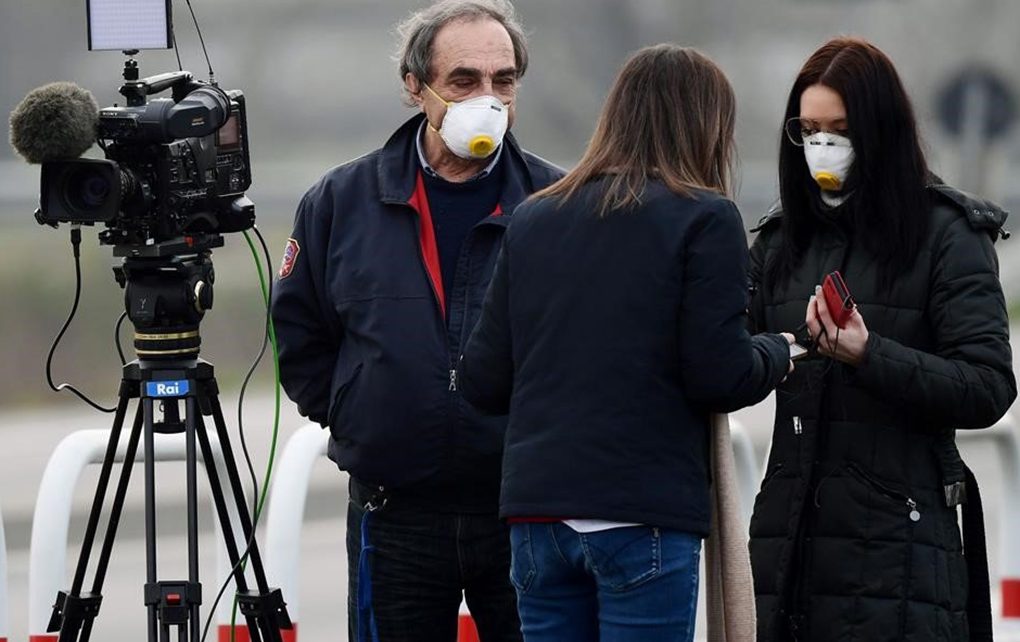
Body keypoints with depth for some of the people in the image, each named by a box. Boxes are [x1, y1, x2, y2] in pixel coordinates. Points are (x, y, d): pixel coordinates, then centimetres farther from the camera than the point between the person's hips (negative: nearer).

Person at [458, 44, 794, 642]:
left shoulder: (533, 218, 11)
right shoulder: (704, 219, -4)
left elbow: (483, 379, 8)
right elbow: (719, 378, -9)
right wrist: (775, 353, 11)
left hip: (536, 510, 5)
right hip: (644, 514, -5)